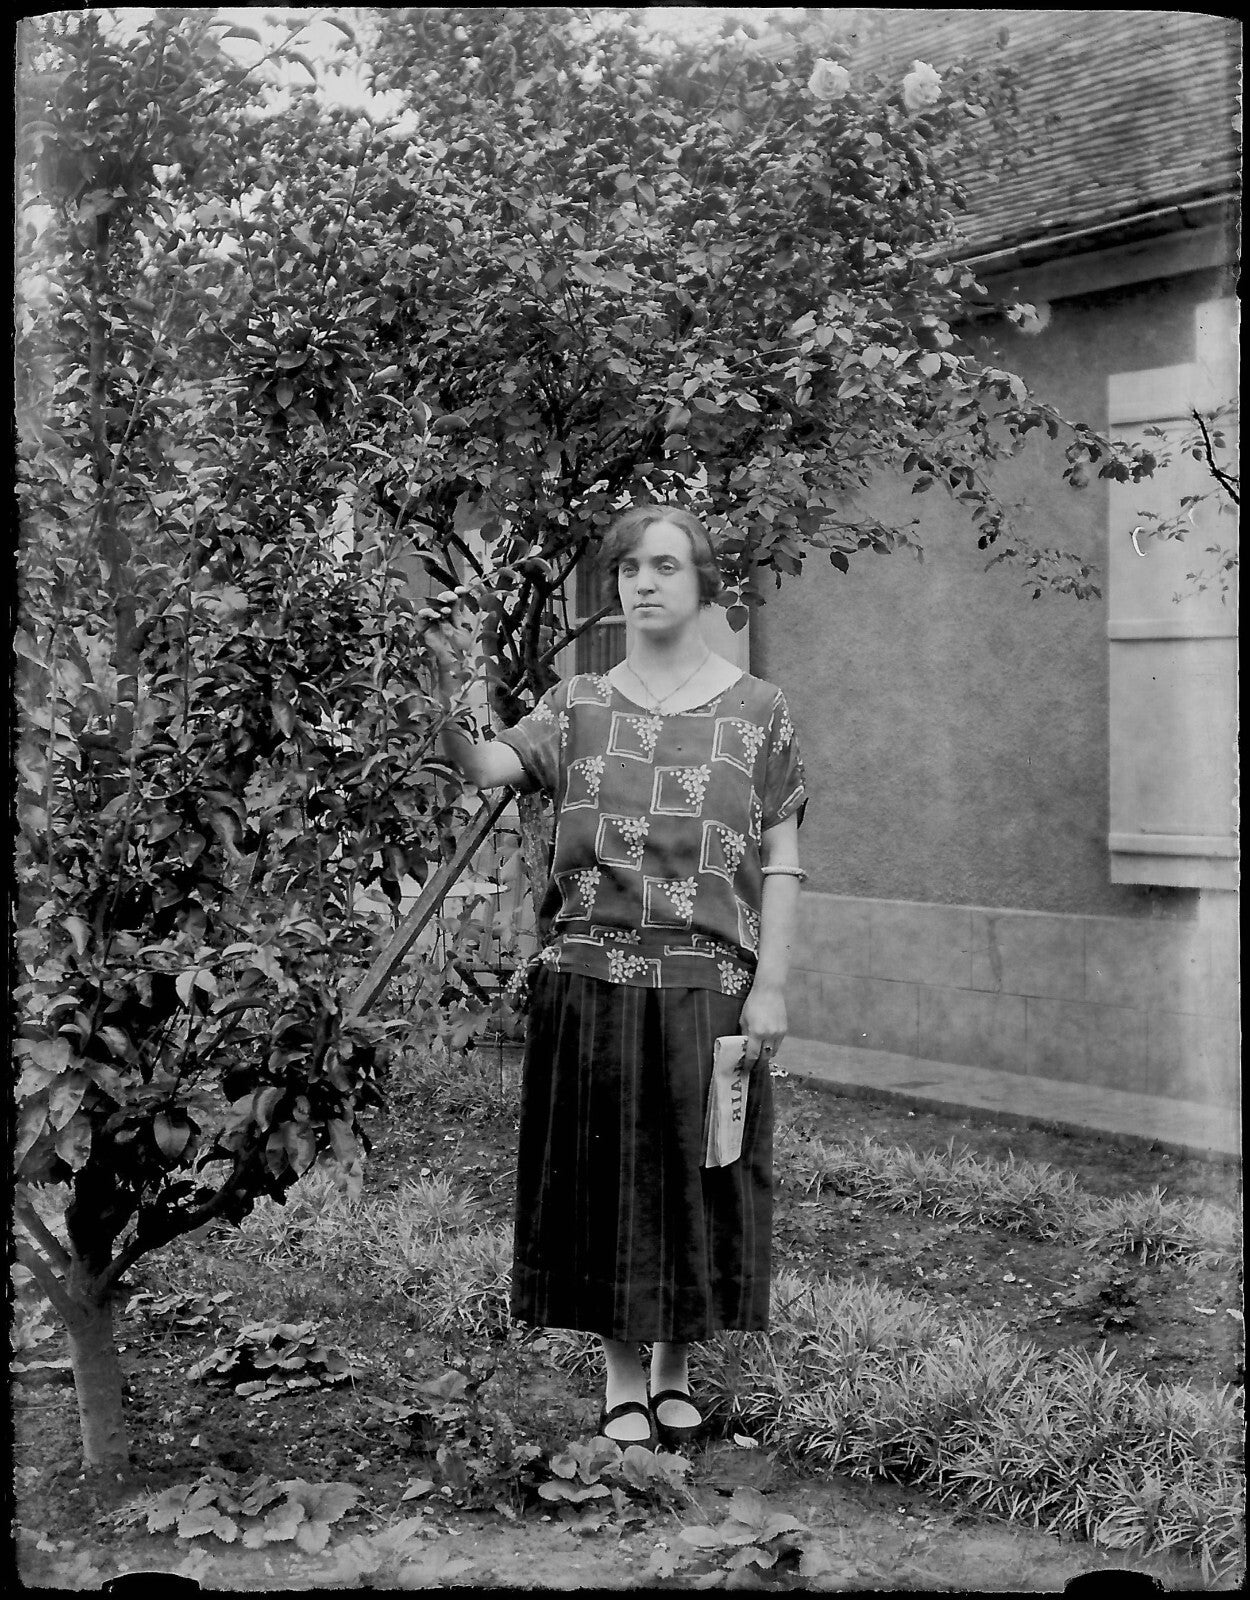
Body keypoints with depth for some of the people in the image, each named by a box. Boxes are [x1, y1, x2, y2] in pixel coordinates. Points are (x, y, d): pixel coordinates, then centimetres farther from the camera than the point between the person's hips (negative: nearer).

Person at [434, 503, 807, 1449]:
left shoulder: (757, 712, 4)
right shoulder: (580, 706, 6)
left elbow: (781, 863, 2)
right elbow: (487, 766, -12)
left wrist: (771, 984, -5)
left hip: (708, 983, 0)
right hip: (592, 979, 1)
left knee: (696, 1176, 7)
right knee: (606, 1175, 6)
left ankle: (676, 1372, 27)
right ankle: (622, 1383, 21)